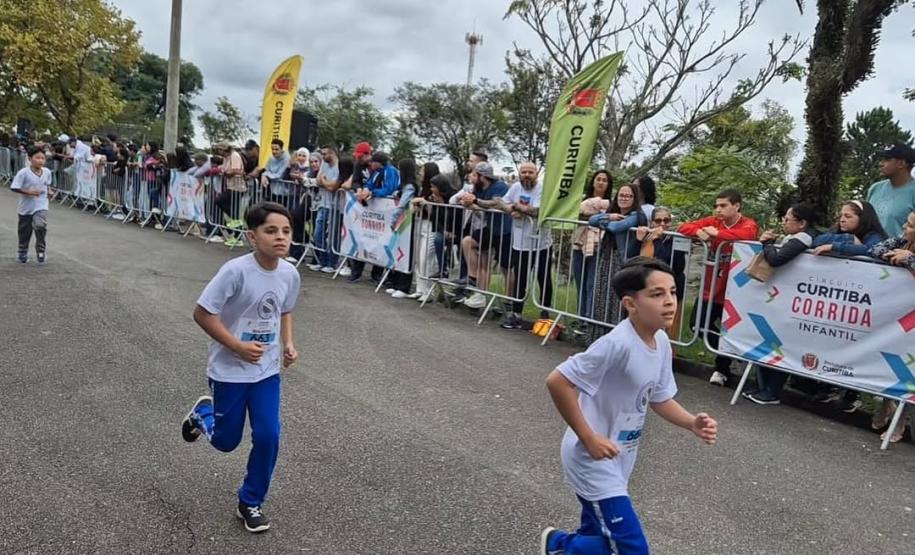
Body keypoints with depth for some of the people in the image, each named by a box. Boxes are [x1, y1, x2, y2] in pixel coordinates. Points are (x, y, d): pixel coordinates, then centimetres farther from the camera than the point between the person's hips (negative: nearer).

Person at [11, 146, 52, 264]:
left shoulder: (47, 172, -4)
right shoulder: (23, 173, -16)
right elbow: (14, 187, -16)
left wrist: (47, 190, -2)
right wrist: (28, 192, -24)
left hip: (41, 206, 1)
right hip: (26, 207, -1)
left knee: (40, 226, -24)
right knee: (25, 231, 14)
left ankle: (41, 250, -4)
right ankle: (22, 252, 37)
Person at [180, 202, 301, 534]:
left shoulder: (290, 274, -7)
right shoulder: (236, 270, -24)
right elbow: (202, 313, -19)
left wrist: (288, 344, -4)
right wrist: (238, 346, -22)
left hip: (267, 370, 4)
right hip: (229, 370, -4)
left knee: (268, 436, -1)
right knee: (226, 441, 11)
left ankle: (251, 503, 21)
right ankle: (203, 414, 46)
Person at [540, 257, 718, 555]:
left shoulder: (662, 342, -1)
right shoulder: (617, 344, -28)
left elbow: (659, 398, 12)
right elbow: (557, 382, -28)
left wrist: (693, 423, -6)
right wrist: (588, 438, -23)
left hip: (617, 460, 9)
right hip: (593, 458, -8)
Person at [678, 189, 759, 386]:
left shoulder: (748, 224, -12)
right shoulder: (713, 221, 2)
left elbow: (746, 235, -36)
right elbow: (684, 227, -2)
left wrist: (717, 233, -27)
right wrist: (699, 232, -23)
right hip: (710, 289, 5)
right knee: (697, 323, 9)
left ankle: (722, 368, 32)